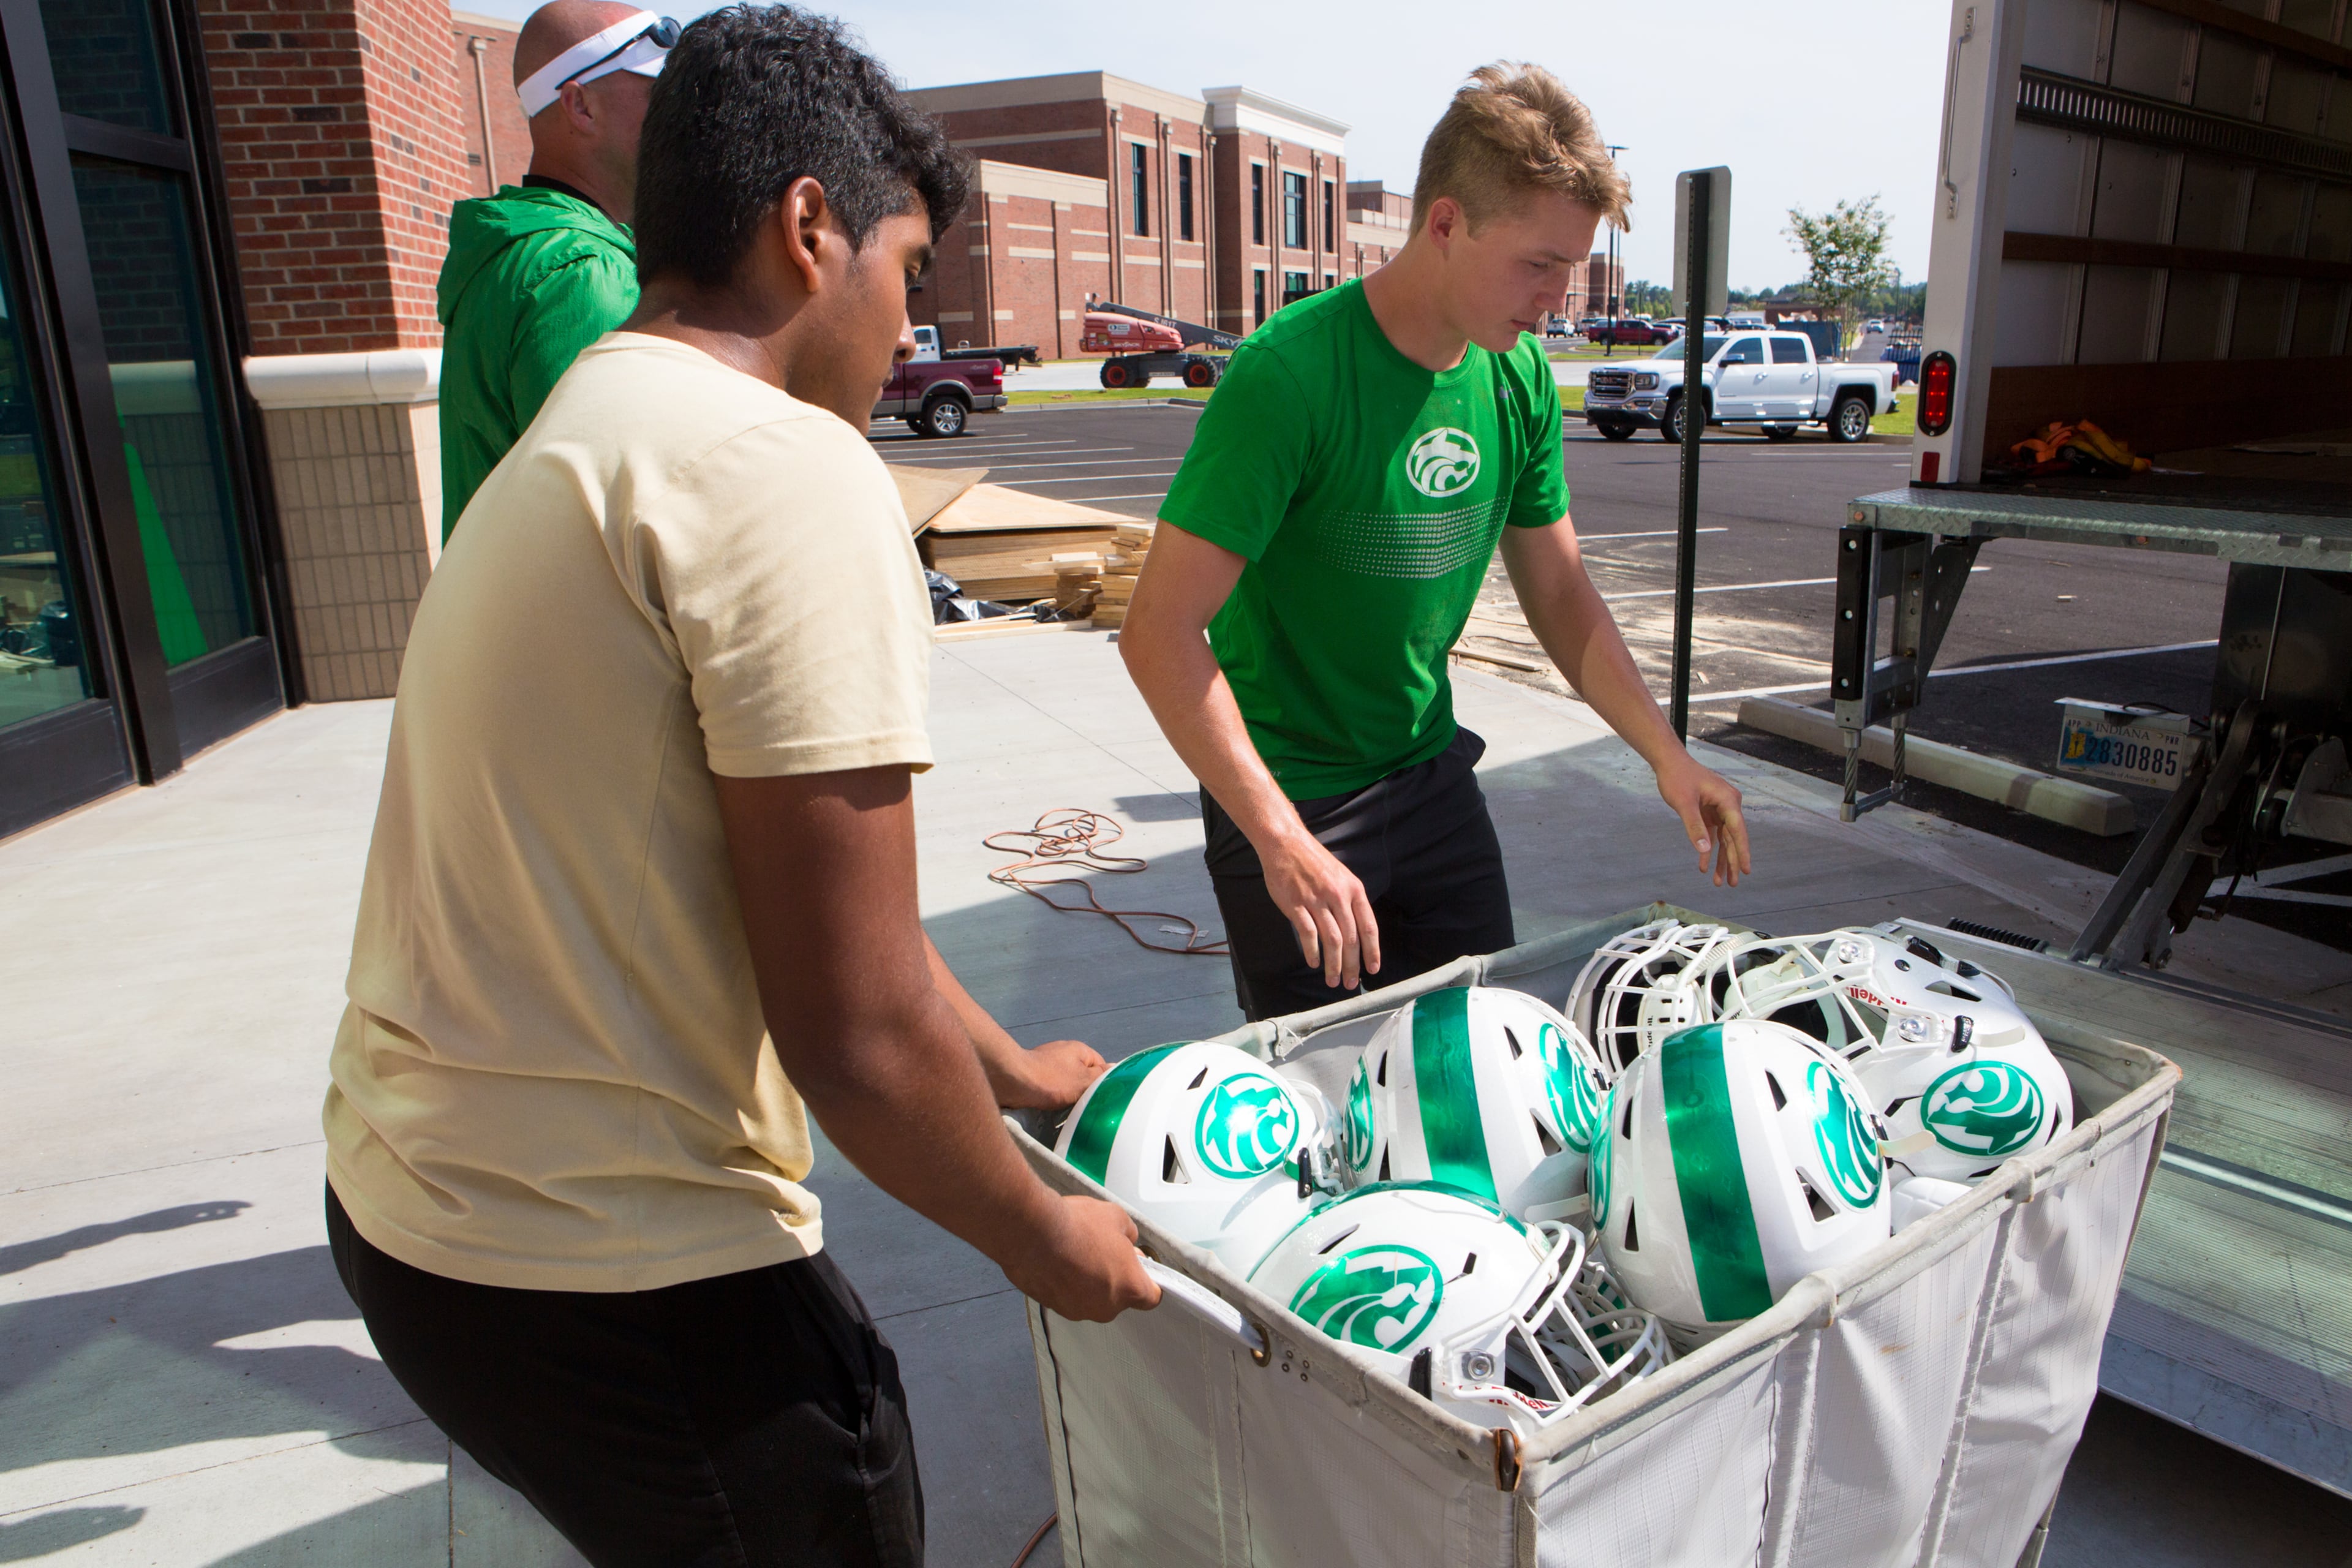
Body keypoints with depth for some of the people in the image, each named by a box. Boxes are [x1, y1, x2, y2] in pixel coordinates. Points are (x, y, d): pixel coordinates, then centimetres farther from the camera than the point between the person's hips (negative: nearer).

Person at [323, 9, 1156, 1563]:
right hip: (613, 1274, -9)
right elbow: (857, 1032, -23)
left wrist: (1009, 1069, 23)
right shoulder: (789, 466, -20)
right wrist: (1044, 1237, -4)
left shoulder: (574, 442, 11)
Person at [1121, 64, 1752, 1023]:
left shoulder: (1519, 379, -3)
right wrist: (1282, 840, -33)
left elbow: (1560, 596, 8)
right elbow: (1160, 631, -27)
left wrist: (1666, 755, -2)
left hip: (1432, 771, 6)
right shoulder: (1290, 374, -24)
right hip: (1287, 795, -6)